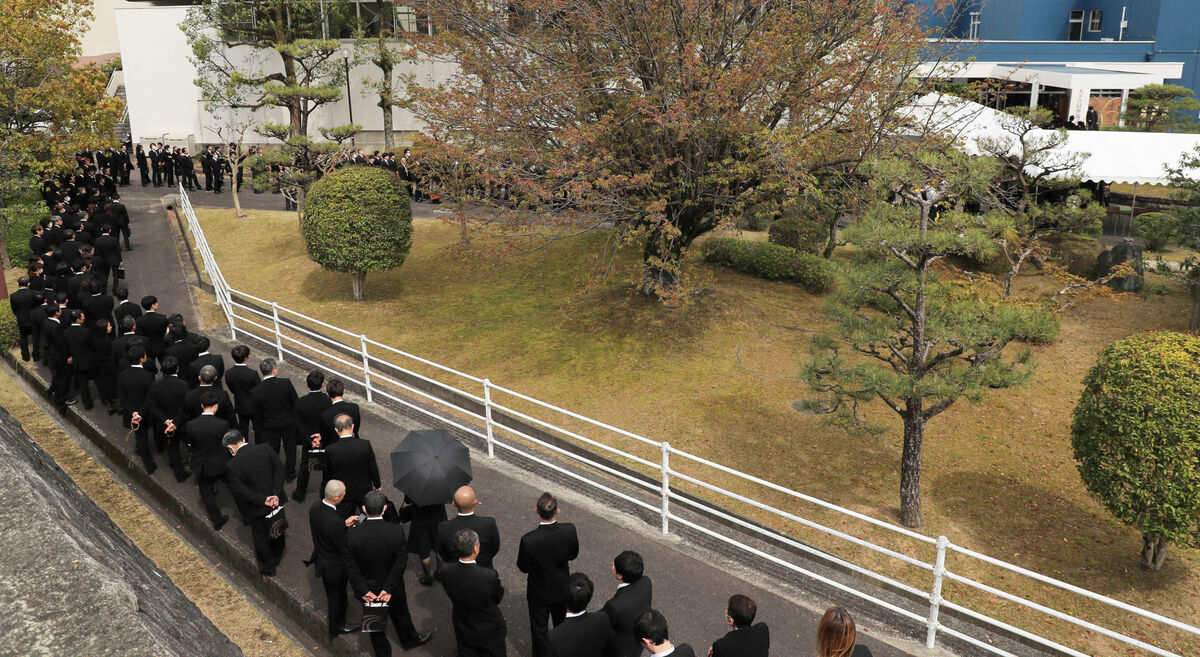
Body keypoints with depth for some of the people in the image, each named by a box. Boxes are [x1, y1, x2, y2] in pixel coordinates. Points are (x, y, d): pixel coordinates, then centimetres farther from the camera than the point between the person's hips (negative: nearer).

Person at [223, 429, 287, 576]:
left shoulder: (232, 465, -22)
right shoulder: (265, 449, -13)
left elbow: (240, 490, -22)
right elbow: (279, 471, -14)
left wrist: (263, 500, -20)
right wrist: (275, 495, -18)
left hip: (257, 508, -4)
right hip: (276, 500, 4)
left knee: (260, 536, 21)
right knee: (277, 528, 29)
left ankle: (267, 566, 40)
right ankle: (278, 555, 55)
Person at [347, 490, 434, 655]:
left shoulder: (353, 534, -24)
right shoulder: (397, 531, -25)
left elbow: (351, 567, -20)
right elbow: (401, 562, -22)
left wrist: (363, 591, -15)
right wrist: (388, 588, -17)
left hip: (368, 589, 0)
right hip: (393, 588, 0)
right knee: (400, 616, 28)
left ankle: (383, 652, 44)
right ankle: (410, 640, 54)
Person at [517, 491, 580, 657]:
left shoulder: (528, 540, -34)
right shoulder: (569, 530, -26)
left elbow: (523, 567, -17)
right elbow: (573, 554, -8)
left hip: (540, 593, -4)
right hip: (562, 588, 4)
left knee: (539, 629, 21)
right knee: (562, 624, 30)